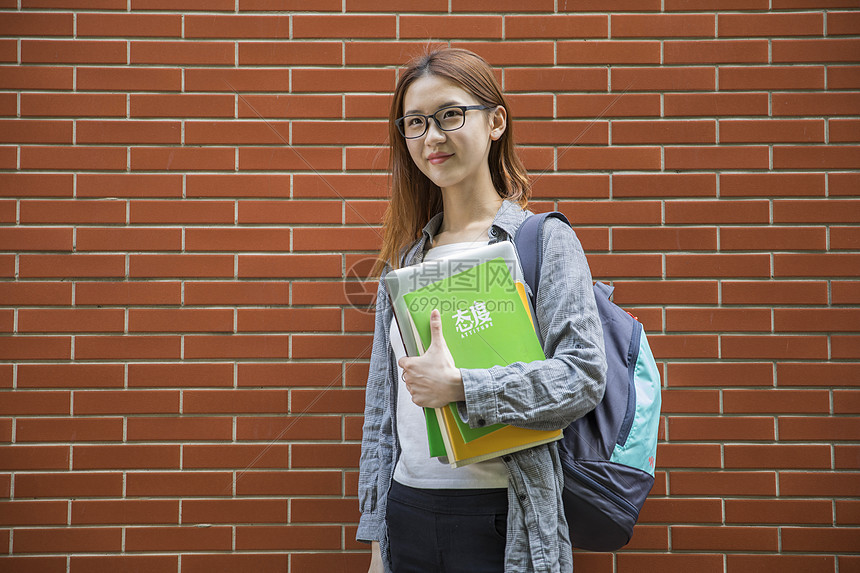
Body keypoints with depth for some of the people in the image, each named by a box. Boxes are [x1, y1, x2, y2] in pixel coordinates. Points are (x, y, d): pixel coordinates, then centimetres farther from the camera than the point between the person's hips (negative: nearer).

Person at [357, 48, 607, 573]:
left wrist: (460, 386, -21)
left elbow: (584, 375, -14)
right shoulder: (405, 259, 9)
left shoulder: (545, 240, -5)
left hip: (502, 522, -4)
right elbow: (381, 405, 10)